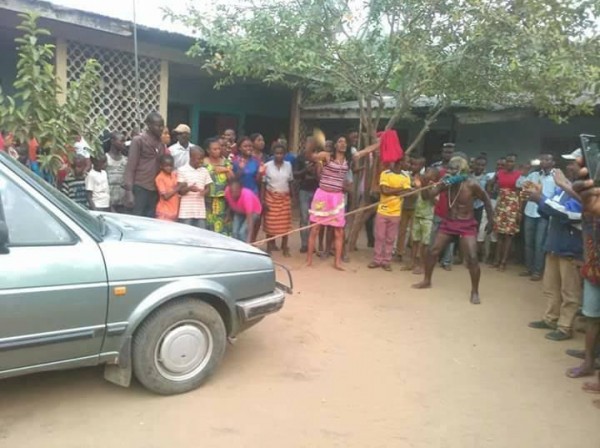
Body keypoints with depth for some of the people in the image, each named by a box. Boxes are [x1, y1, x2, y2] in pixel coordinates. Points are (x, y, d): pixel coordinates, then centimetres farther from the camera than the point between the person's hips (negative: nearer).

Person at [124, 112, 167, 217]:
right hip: (140, 188, -5)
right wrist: (129, 190, -14)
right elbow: (130, 167, -6)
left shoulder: (161, 143, 14)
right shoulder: (138, 140, -3)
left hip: (155, 189, 5)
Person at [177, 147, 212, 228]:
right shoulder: (182, 170, -3)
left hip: (201, 211, 4)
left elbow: (208, 187, 13)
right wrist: (189, 188, -27)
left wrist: (205, 191, -12)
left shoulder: (204, 171, 10)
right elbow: (180, 191, -5)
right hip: (186, 212, -4)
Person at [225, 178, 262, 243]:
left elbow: (250, 218, -44)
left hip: (253, 212, -5)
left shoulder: (246, 195, -41)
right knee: (235, 232, -8)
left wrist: (249, 239, -48)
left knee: (242, 232, -19)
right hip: (239, 211, 5)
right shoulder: (227, 191, -28)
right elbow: (230, 205, -4)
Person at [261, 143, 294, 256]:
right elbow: (263, 184, -4)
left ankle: (285, 247, 18)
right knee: (270, 223, 1)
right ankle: (269, 247, 13)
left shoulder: (288, 165, 2)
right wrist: (262, 200, -9)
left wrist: (292, 196, 7)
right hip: (271, 197, -2)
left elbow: (290, 182, 9)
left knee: (285, 223, 5)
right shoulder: (267, 166, -6)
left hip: (285, 198, 2)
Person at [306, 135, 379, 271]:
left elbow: (367, 150, 13)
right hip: (323, 195, -4)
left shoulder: (350, 159, 8)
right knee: (315, 228, 3)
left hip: (338, 197, 4)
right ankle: (309, 259, 11)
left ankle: (337, 262, 14)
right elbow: (310, 156, -17)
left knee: (339, 231, 4)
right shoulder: (326, 156, -5)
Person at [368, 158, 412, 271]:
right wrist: (400, 189, -10)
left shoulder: (406, 177, 4)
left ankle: (386, 261, 14)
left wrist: (390, 190, -14)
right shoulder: (385, 174, -5)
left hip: (396, 213, 2)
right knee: (379, 237, 4)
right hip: (382, 211, -2)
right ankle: (377, 260, 13)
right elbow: (384, 190, -16)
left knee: (390, 239, 6)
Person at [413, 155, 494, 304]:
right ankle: (427, 281, 26)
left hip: (467, 225, -4)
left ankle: (475, 292, 5)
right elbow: (428, 195, -8)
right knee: (433, 251, 6)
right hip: (448, 222, 4)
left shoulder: (471, 185, -17)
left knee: (472, 258, -12)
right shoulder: (446, 183, -7)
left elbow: (486, 200, -3)